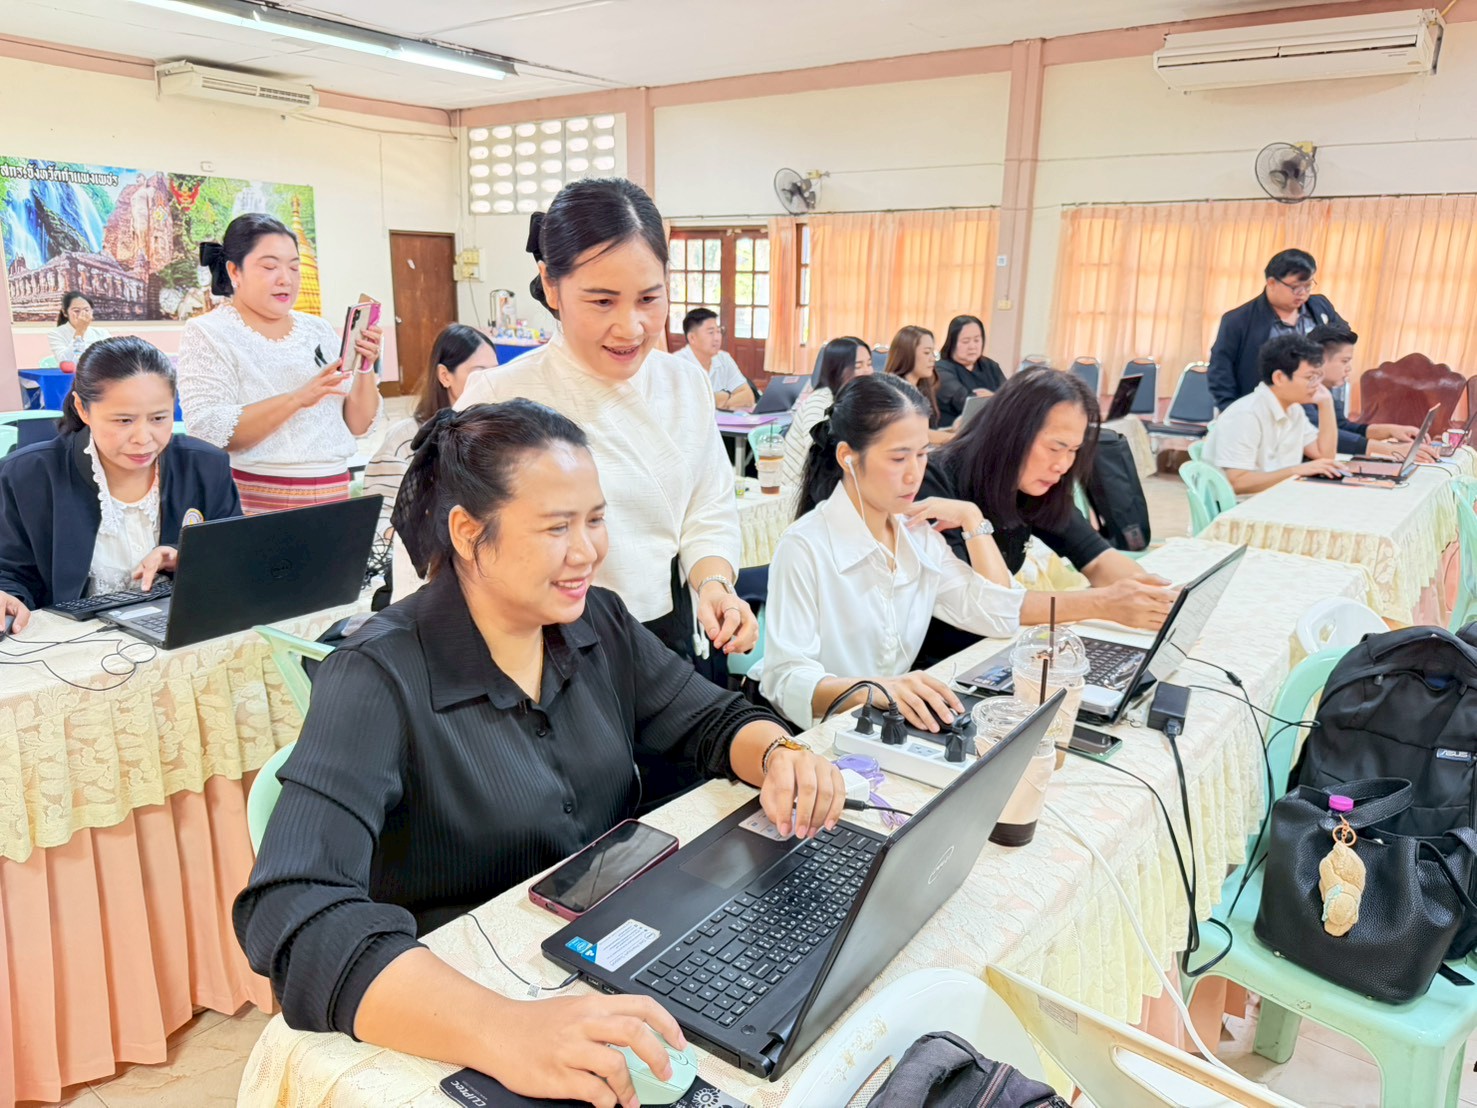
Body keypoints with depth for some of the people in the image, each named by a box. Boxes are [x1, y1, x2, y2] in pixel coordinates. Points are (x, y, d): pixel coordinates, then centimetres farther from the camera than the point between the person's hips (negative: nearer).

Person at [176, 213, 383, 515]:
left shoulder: (318, 331, 8)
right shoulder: (207, 334, -4)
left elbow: (358, 425, 6)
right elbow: (209, 433, -17)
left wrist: (366, 369, -11)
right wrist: (298, 398, -26)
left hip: (333, 498, 4)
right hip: (253, 503, -4)